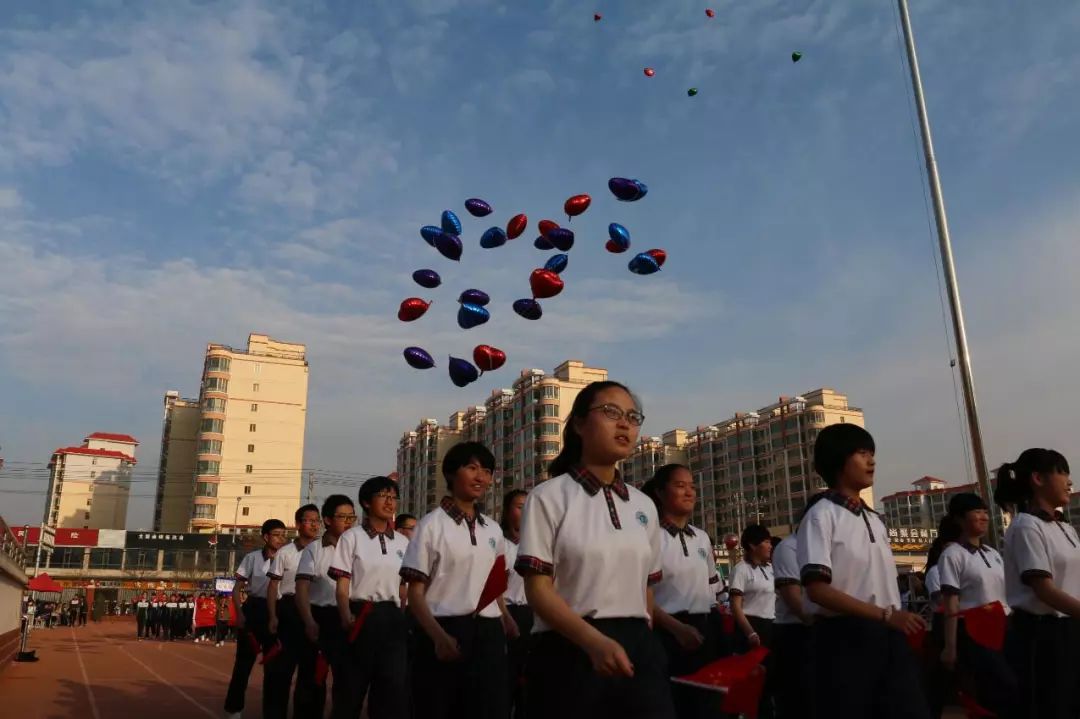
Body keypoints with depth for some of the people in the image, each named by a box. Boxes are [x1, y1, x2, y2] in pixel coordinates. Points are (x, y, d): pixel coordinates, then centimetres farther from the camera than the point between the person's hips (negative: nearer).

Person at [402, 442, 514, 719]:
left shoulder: (493, 529, 12)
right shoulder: (432, 524, -4)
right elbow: (415, 593, -8)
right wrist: (439, 637, -21)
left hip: (488, 634, 5)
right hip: (445, 632, -4)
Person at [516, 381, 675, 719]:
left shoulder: (644, 506, 12)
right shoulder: (550, 497, -4)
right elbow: (538, 589, -11)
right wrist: (595, 642, -24)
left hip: (638, 651, 5)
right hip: (571, 651, -4)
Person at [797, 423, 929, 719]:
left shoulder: (875, 520, 16)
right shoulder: (821, 515, -8)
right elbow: (817, 589, -17)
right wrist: (885, 615, -20)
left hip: (888, 637, 7)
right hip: (845, 639, -7)